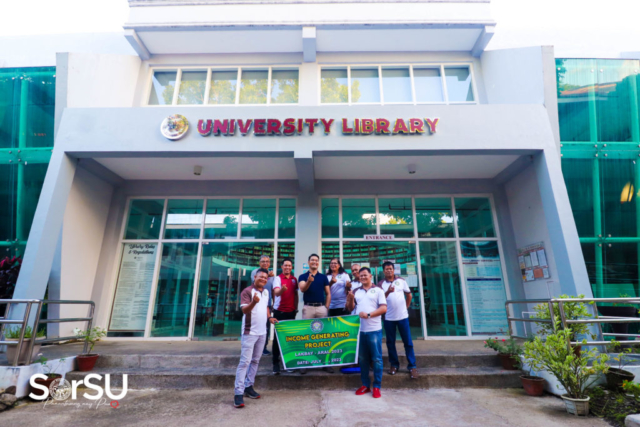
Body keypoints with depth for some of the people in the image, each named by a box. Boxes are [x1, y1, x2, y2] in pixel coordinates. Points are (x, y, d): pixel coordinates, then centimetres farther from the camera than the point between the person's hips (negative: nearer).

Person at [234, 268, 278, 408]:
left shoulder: (266, 292, 10)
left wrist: (269, 318, 7)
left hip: (262, 332, 7)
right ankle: (238, 393, 0)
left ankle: (248, 386, 27)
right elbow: (244, 310, -24)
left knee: (256, 360, 15)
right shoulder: (247, 291, -13)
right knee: (245, 361, -7)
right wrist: (254, 302, -43)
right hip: (250, 332, -7)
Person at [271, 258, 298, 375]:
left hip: (291, 312, 4)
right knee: (277, 337, 1)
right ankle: (276, 364, 9)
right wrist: (282, 289, -43)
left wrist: (296, 308, 9)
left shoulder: (294, 279, 8)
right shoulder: (278, 278, -6)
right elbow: (276, 293, -21)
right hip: (279, 311, -4)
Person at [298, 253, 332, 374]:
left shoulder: (323, 277, 9)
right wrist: (309, 281, -37)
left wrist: (326, 307, -1)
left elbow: (328, 293, 9)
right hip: (308, 308, -2)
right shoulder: (303, 276, 2)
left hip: (321, 308, 2)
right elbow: (302, 289, -18)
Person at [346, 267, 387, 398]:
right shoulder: (356, 292, 12)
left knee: (376, 359, 3)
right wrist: (350, 300, -8)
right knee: (362, 358, 11)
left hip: (374, 329, -3)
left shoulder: (378, 290, 1)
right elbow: (350, 308, 13)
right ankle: (365, 385, 23)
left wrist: (368, 314, -17)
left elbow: (384, 308, -7)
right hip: (360, 329, 4)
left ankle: (377, 387, 15)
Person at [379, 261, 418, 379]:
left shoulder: (401, 281, 4)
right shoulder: (381, 284, -1)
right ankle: (394, 364, 21)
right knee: (390, 342, 7)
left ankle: (412, 366, 12)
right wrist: (388, 292, -24)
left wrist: (406, 307, 6)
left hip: (402, 316, 0)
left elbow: (409, 295, 12)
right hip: (388, 318, 0)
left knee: (408, 342, 3)